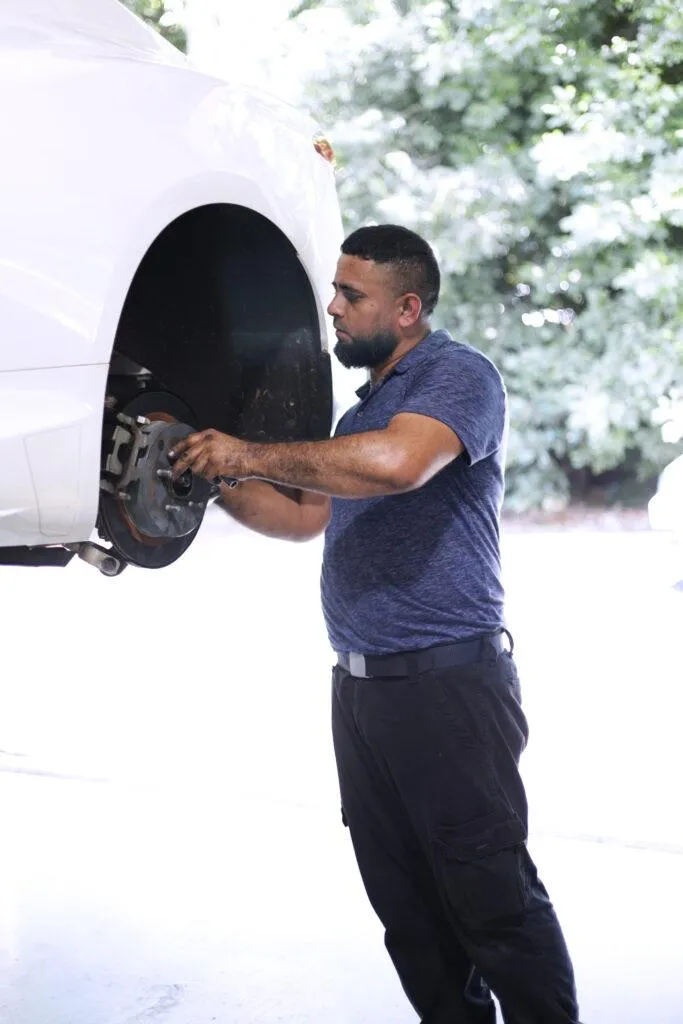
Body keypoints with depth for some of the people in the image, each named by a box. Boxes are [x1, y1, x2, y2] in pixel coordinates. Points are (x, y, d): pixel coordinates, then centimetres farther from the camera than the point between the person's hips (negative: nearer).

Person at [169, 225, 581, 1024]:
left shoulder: (457, 374, -8)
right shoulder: (367, 405, 20)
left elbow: (397, 463, -28)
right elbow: (305, 516, 28)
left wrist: (252, 455, -21)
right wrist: (214, 479, 15)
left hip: (447, 681, -9)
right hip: (361, 686, 9)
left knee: (493, 897, -6)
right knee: (406, 906, 12)